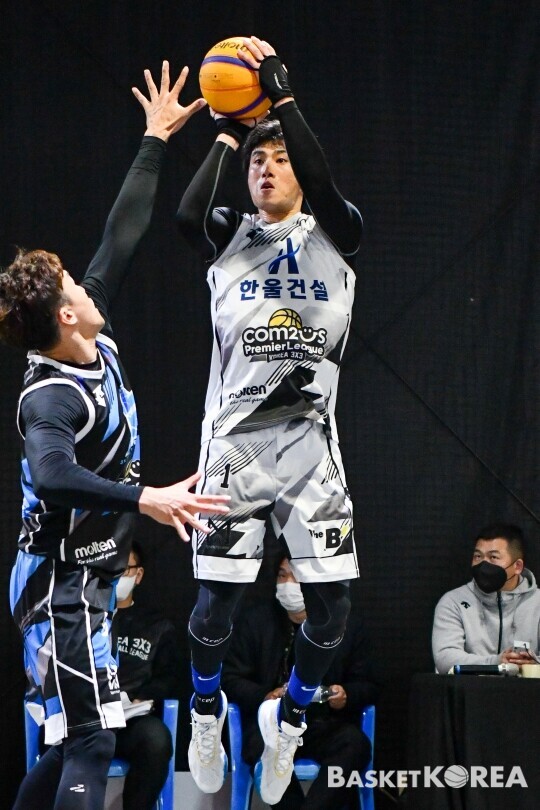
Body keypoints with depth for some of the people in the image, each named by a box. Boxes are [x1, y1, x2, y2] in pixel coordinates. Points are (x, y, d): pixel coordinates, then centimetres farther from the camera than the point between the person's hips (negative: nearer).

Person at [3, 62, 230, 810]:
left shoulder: (94, 344, 3)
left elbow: (123, 237, 10)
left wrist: (155, 142, 15)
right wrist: (143, 500, -52)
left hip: (86, 581, 9)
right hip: (61, 585, -9)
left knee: (74, 742, 13)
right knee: (91, 740, -14)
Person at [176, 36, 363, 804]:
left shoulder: (333, 236, 6)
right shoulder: (230, 236, 8)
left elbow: (324, 189, -17)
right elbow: (186, 214, -16)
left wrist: (282, 98, -18)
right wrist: (226, 134, -11)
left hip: (310, 442, 0)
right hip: (234, 441, 0)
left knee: (332, 604, -3)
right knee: (216, 596, -2)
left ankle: (288, 717, 23)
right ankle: (207, 707, 28)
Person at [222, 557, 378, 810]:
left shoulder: (347, 626, 10)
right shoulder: (254, 621, 8)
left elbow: (366, 686, 13)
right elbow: (231, 680, 6)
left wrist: (347, 696, -12)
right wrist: (265, 697, -15)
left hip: (326, 724, 1)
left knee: (355, 743, -34)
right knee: (264, 746, -37)